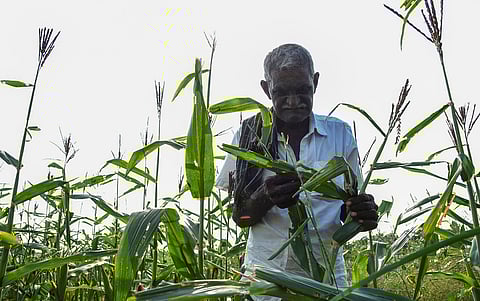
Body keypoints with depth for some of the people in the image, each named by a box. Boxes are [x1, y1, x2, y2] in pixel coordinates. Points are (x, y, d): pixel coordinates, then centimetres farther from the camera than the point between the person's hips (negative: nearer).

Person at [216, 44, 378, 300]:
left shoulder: (339, 133, -4)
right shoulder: (250, 134, -6)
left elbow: (349, 204, 5)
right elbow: (239, 217, -4)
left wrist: (361, 213, -18)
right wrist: (266, 197, -25)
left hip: (326, 272, 1)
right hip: (266, 269, -1)